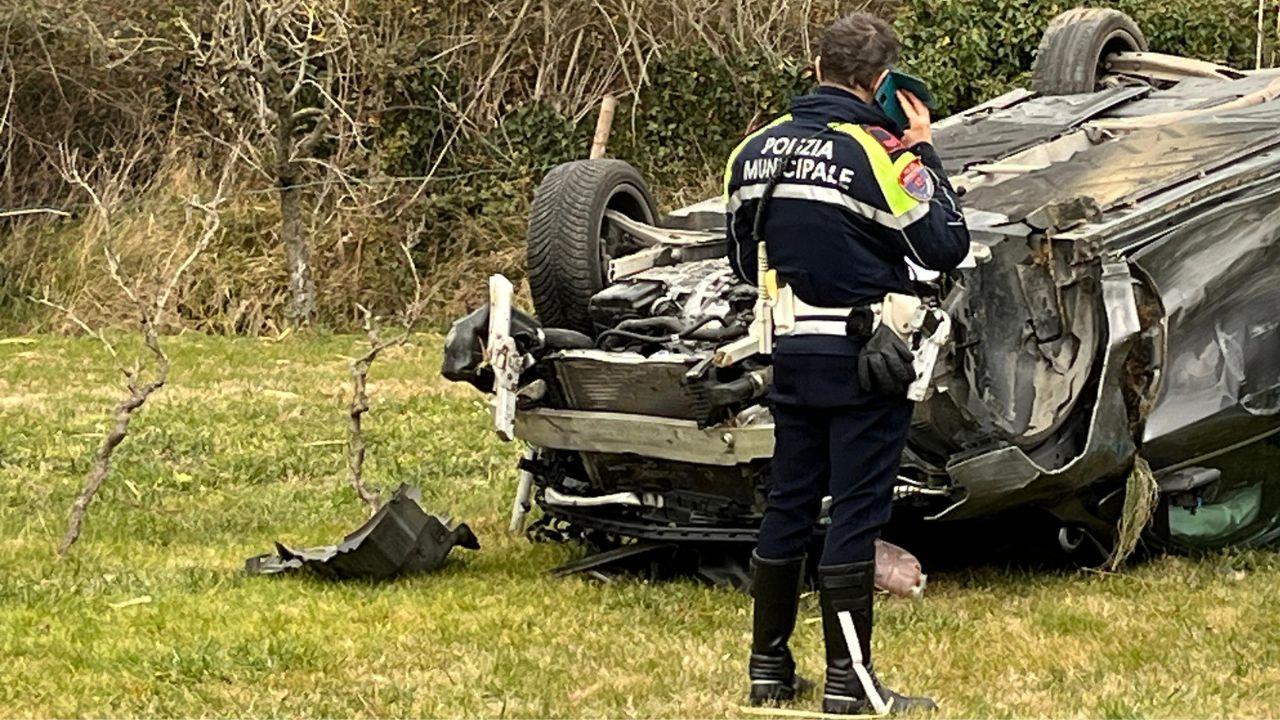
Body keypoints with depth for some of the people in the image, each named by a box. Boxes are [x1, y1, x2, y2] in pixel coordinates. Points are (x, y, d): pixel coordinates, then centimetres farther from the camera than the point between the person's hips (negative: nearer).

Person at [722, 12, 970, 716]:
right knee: (856, 512, -3)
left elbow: (744, 260, 14)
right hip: (864, 363, -6)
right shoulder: (880, 154, -15)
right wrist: (922, 152, -3)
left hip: (791, 358, 6)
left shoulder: (756, 151, 5)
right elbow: (946, 245, -9)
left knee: (787, 506, 13)